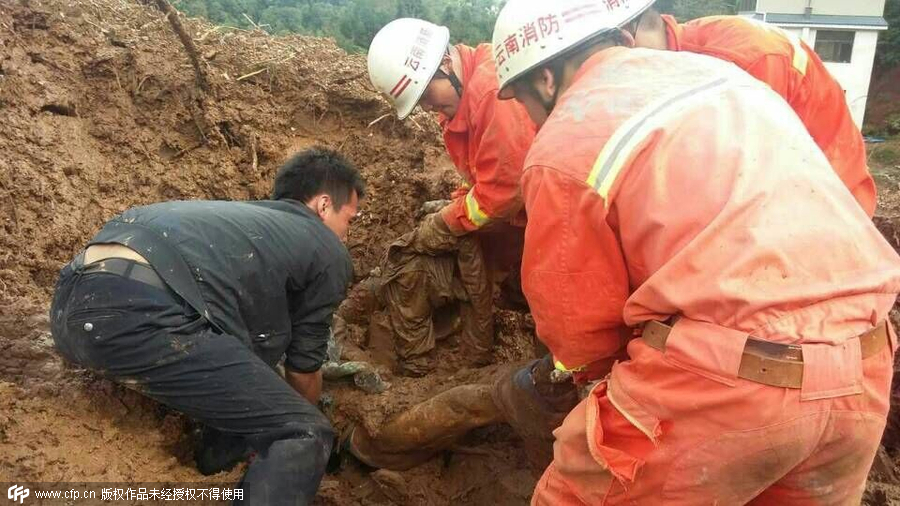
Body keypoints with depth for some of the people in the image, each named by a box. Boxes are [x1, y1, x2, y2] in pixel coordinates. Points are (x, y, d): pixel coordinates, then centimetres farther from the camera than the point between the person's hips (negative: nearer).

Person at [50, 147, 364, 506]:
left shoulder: (242, 214, 35)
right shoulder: (329, 253, 13)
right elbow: (302, 366, 20)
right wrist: (304, 422, 42)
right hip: (138, 315, -9)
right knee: (304, 435, -5)